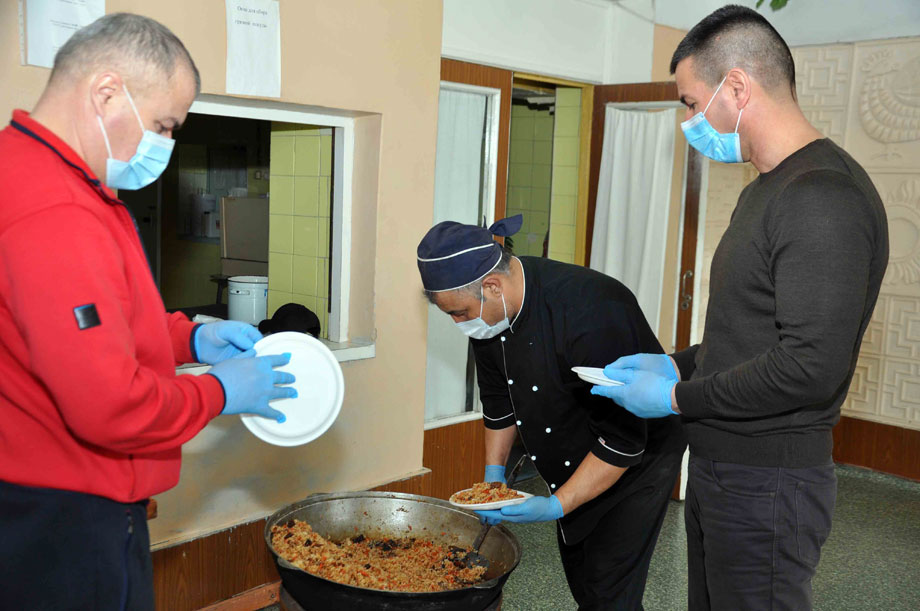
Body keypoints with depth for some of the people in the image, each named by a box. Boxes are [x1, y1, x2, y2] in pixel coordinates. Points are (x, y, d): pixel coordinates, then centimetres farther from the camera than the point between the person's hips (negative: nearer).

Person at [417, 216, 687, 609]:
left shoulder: (591, 315, -36)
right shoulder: (488, 313, -11)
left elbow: (623, 440, -30)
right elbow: (498, 399, 7)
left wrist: (558, 505, -29)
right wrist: (493, 475, 4)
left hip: (638, 460, -7)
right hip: (570, 467, 7)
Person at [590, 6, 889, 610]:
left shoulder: (823, 197, -20)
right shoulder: (765, 192, 14)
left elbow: (811, 367, -27)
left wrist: (678, 398, -16)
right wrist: (676, 365, 8)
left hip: (766, 489, -10)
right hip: (719, 469, 10)